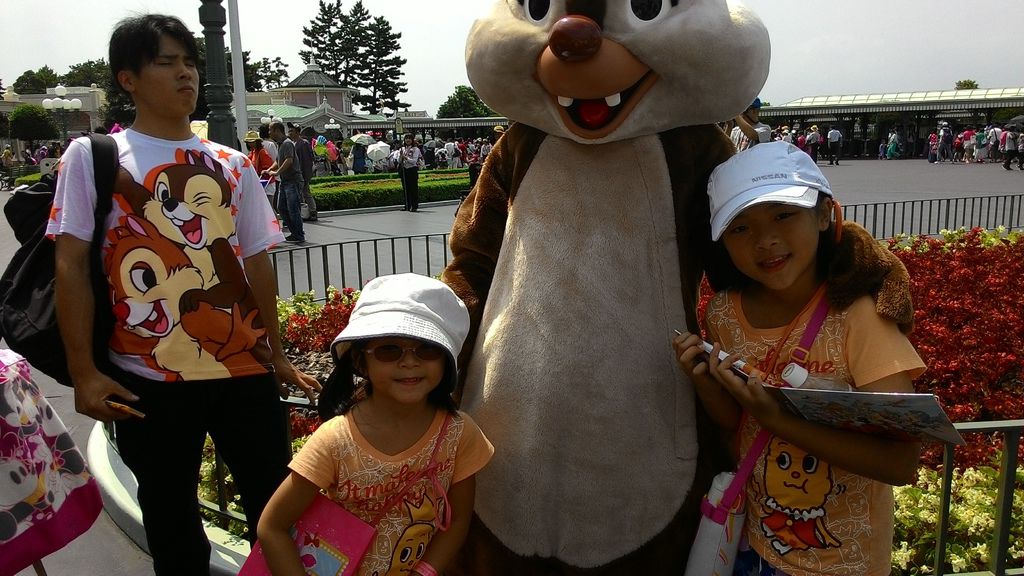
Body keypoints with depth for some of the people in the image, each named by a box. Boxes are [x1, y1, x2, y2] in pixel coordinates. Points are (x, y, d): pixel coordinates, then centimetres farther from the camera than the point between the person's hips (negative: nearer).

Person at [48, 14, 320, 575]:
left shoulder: (231, 164, 10)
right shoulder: (92, 156, 2)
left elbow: (256, 262, 11)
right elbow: (72, 265, -1)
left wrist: (278, 357, 11)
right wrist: (83, 372, -7)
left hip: (246, 368, 2)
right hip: (146, 378, -2)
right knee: (170, 520, 13)